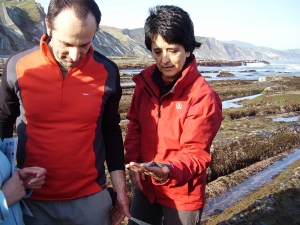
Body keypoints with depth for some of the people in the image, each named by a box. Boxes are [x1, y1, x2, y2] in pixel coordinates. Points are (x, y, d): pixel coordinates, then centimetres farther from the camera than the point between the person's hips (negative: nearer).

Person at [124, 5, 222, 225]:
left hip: (182, 194, -5)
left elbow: (196, 153, -21)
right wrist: (132, 160, -7)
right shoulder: (145, 82, -5)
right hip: (145, 185, 5)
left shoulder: (203, 96, -22)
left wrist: (169, 171, -38)